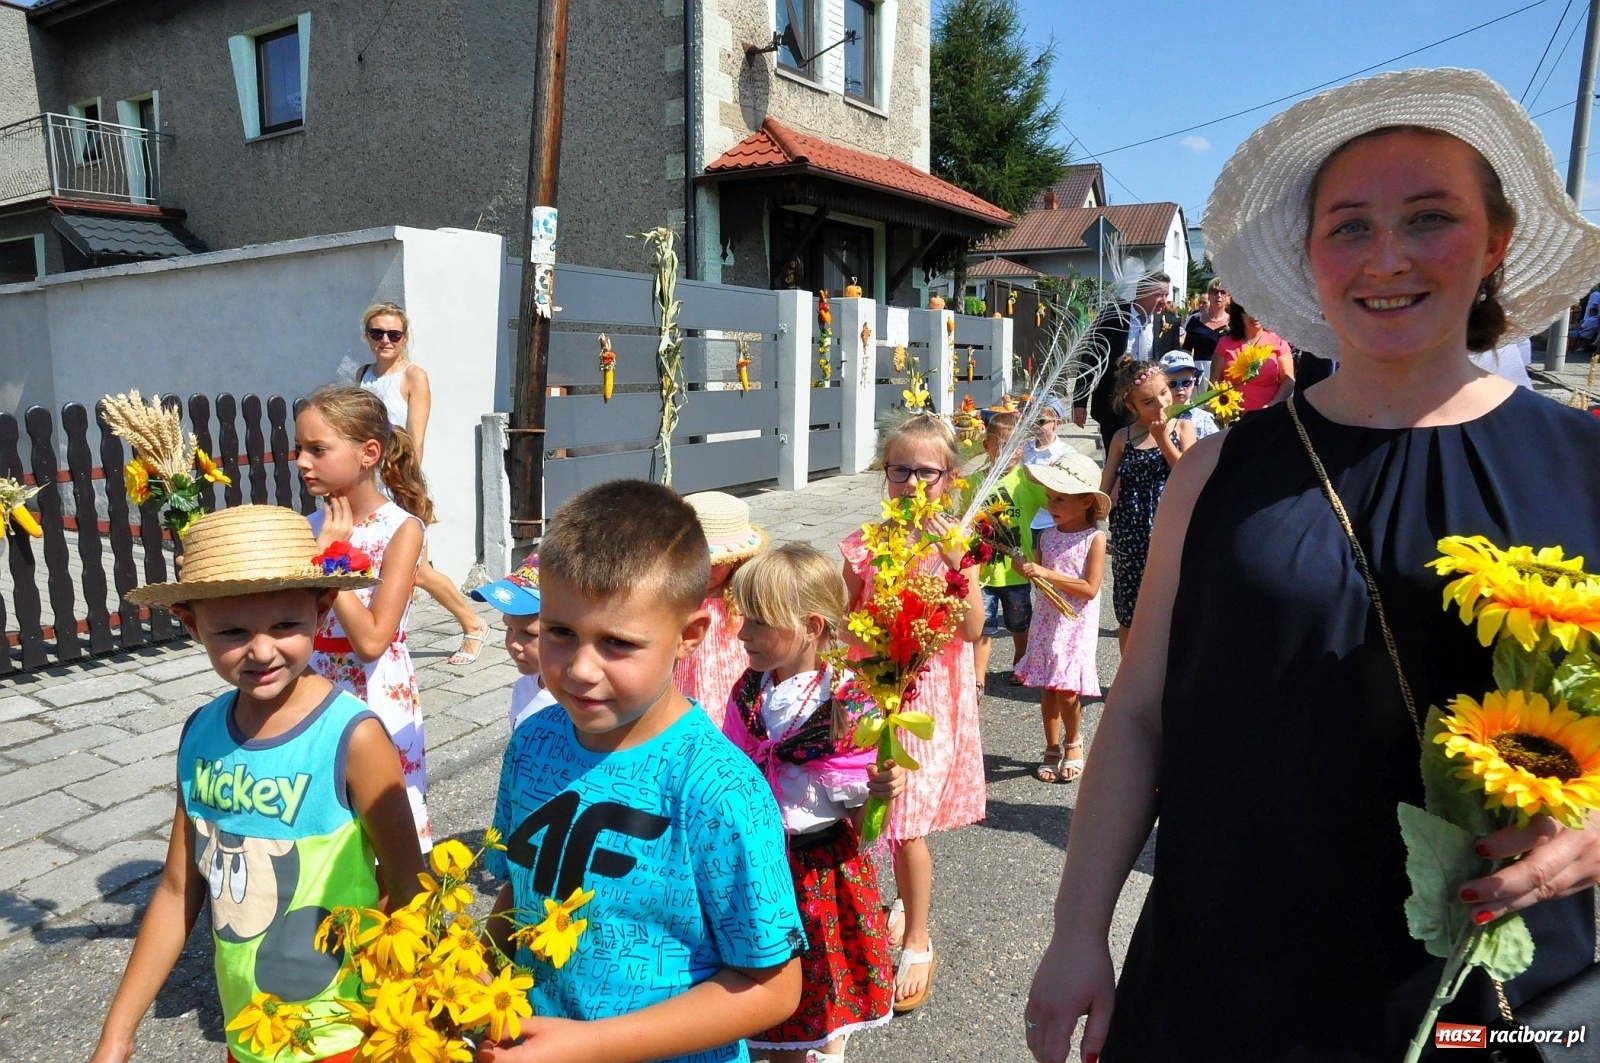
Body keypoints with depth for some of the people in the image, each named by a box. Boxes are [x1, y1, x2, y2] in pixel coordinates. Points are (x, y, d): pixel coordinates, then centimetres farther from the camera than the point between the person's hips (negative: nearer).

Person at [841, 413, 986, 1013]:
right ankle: (907, 905, 40)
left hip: (930, 698, -2)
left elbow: (972, 630, -12)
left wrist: (956, 561, -21)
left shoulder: (955, 544, -4)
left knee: (905, 824, -3)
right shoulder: (863, 546, -1)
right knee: (880, 817, 12)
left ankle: (917, 941, 19)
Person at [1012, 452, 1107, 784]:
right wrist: (1024, 567, -13)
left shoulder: (1095, 538, -10)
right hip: (1047, 621, 4)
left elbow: (1090, 589, -18)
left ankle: (1074, 742, 23)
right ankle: (1052, 749, 26)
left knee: (1067, 692, -4)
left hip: (1077, 624, -4)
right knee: (1049, 689, 9)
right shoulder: (1046, 535, 3)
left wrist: (1047, 574, -23)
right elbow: (1037, 577, 8)